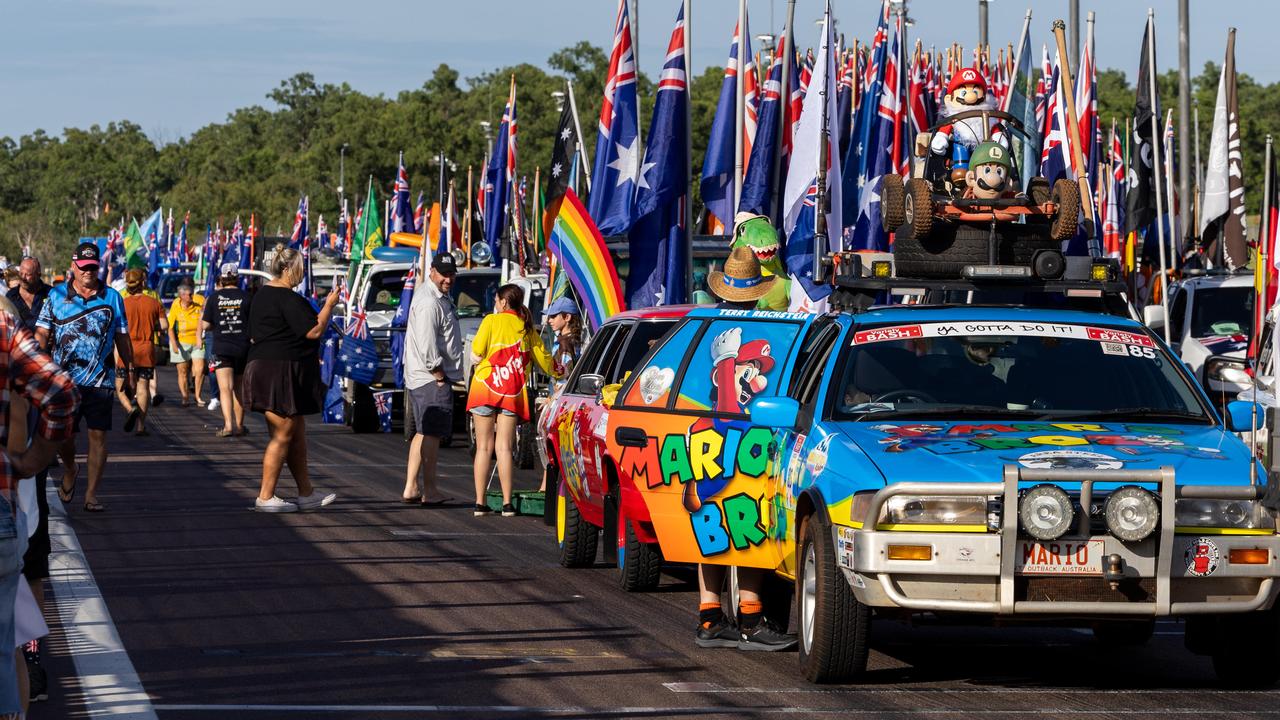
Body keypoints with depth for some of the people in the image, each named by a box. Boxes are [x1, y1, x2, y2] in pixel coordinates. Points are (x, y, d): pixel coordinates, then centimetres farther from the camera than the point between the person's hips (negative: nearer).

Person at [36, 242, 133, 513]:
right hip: (64, 379, 0)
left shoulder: (112, 298, 7)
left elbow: (122, 338, 13)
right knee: (63, 434, 3)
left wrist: (129, 372, 12)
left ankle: (91, 494, 5)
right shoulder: (56, 296, 5)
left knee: (98, 436, -2)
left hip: (101, 380, 0)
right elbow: (42, 334, 2)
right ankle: (69, 470, 35)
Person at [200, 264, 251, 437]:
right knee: (239, 387, 15)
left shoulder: (214, 298, -3)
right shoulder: (246, 297, -2)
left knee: (225, 388, -7)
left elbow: (205, 325, -1)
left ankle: (228, 424, -24)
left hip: (221, 349, -2)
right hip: (243, 347, 2)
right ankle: (239, 424, 22)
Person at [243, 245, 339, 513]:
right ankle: (265, 497, -2)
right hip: (283, 374, -10)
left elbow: (254, 336, 21)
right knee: (282, 436, -4)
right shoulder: (289, 299, -17)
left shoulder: (261, 295, 14)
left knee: (297, 433, 15)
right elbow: (314, 331, -19)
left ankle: (307, 493, 20)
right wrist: (329, 305, -6)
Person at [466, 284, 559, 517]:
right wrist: (557, 373, 40)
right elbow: (544, 360, 19)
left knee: (484, 446, 2)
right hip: (513, 393, 2)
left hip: (485, 386, -2)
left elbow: (476, 354, -9)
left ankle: (480, 503, 0)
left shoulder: (492, 321, 0)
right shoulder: (527, 328, 11)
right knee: (505, 447, 2)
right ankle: (507, 504, -5)